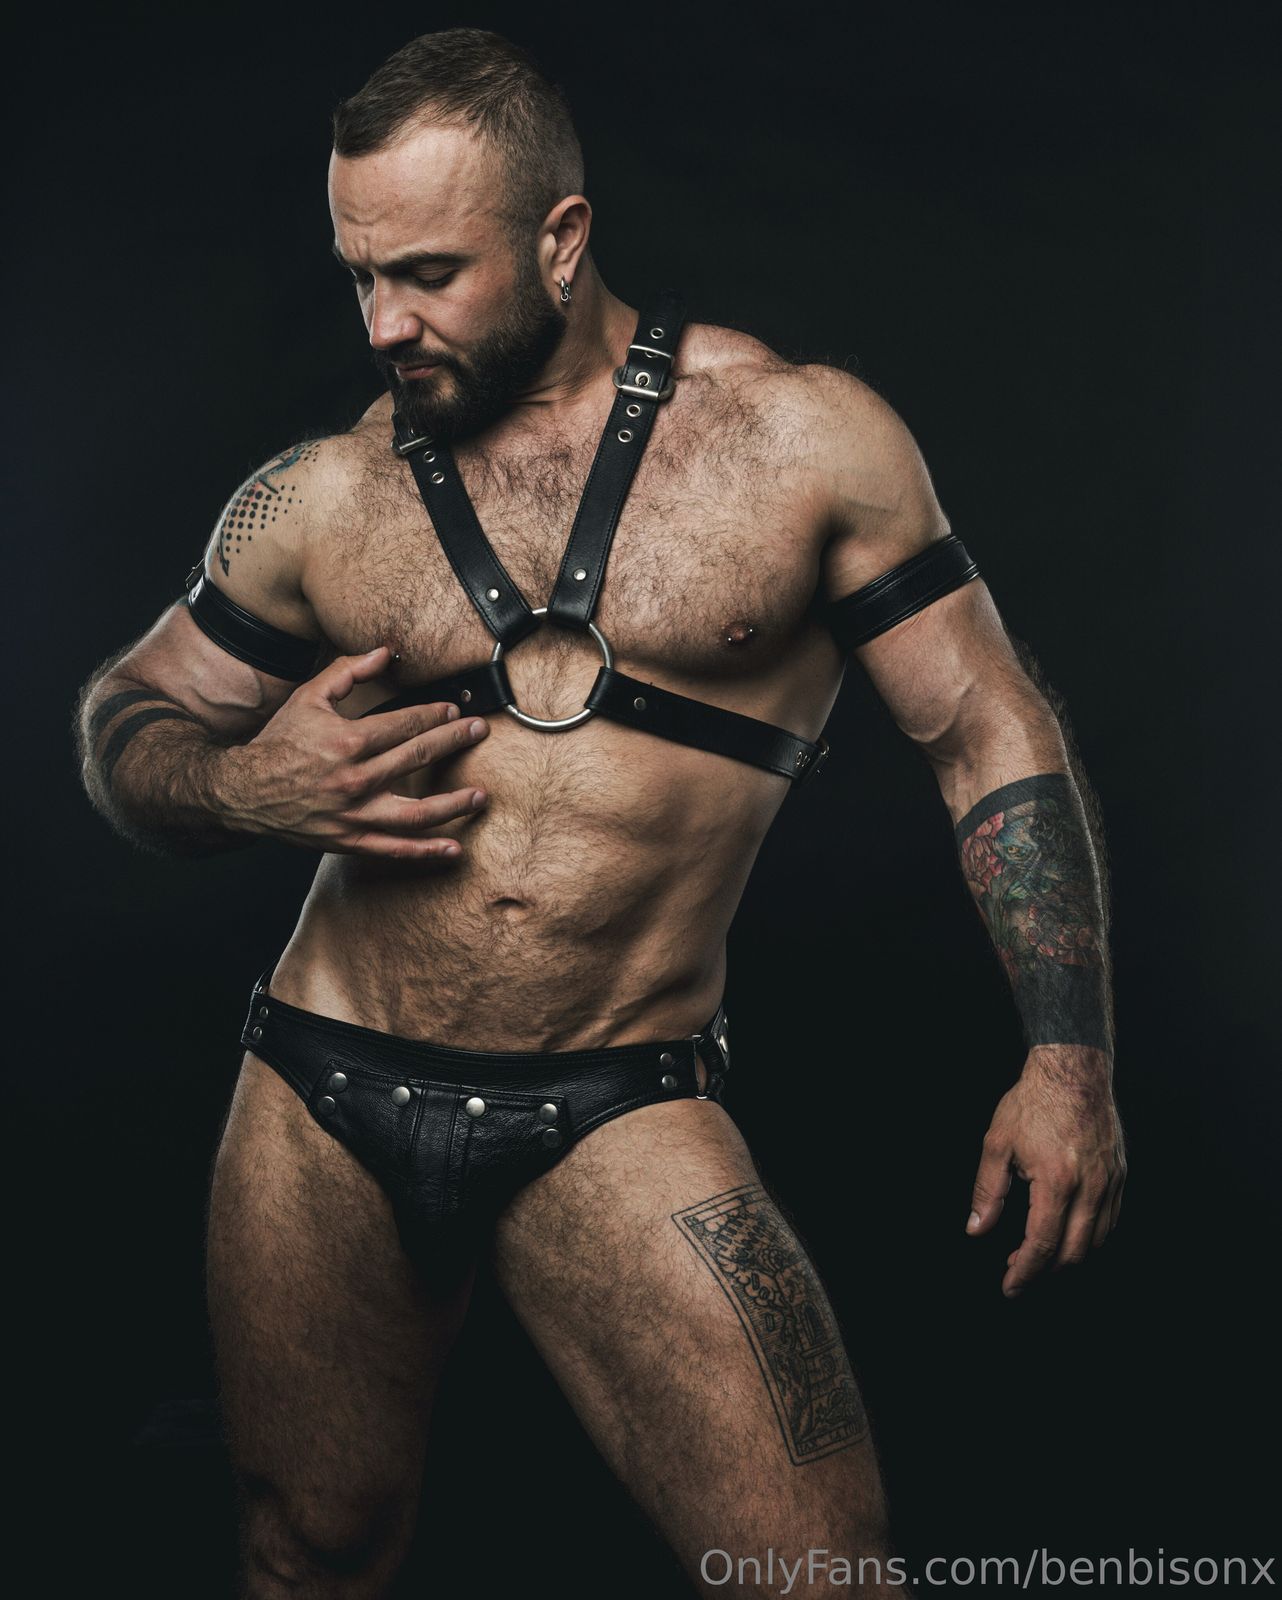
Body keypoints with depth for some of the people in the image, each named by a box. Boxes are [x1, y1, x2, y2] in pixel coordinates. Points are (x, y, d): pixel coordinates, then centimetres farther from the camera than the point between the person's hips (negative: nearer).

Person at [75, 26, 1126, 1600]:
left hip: (619, 1115, -2)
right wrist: (241, 786, -7)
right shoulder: (320, 496, 4)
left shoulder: (802, 434, -3)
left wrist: (1068, 1056, -7)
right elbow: (119, 725, 16)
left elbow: (989, 733, 1)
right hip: (319, 1107, 3)